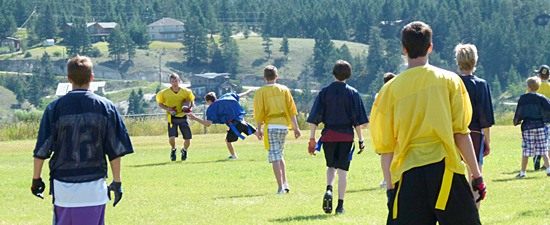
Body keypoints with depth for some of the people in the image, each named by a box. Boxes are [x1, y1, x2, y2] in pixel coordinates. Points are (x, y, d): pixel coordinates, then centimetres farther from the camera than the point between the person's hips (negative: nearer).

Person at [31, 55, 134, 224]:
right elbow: (115, 150, -1)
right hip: (94, 186, 0)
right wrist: (117, 182, 7)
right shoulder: (106, 107, -1)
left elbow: (42, 149, 0)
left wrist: (36, 178, 10)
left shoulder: (55, 108, -2)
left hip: (62, 186, 0)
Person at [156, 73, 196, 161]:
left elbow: (192, 101, 8)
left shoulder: (185, 92, -4)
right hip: (172, 117, -2)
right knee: (171, 138, -20)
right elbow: (160, 104, 4)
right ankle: (173, 149, 17)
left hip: (182, 116, 2)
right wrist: (168, 109, -14)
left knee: (188, 139, 0)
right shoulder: (165, 93, -7)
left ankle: (185, 150, 37)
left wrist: (190, 107, -14)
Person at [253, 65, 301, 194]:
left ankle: (281, 188, -10)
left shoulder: (261, 92, -2)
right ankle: (285, 183, 13)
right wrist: (296, 127, 6)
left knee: (275, 158, -4)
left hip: (271, 126, -4)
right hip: (284, 125, 4)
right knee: (280, 156, 21)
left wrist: (259, 129, 8)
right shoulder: (284, 90, 7)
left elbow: (259, 112, -3)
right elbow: (291, 109, 4)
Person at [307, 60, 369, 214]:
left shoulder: (325, 92, 1)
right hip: (346, 136, -1)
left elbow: (314, 118, -2)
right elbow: (357, 120, -2)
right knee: (342, 169, 4)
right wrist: (360, 139, 4)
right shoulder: (353, 93, -1)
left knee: (331, 166, 17)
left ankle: (329, 189, -12)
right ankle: (340, 204, 2)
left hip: (328, 135, 1)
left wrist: (312, 139, 2)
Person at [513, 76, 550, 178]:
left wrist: (517, 122, 19)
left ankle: (522, 172, 7)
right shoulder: (541, 98, -3)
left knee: (526, 152, 3)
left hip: (527, 127, 0)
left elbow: (518, 112, 2)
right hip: (540, 126, 0)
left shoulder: (523, 98, 0)